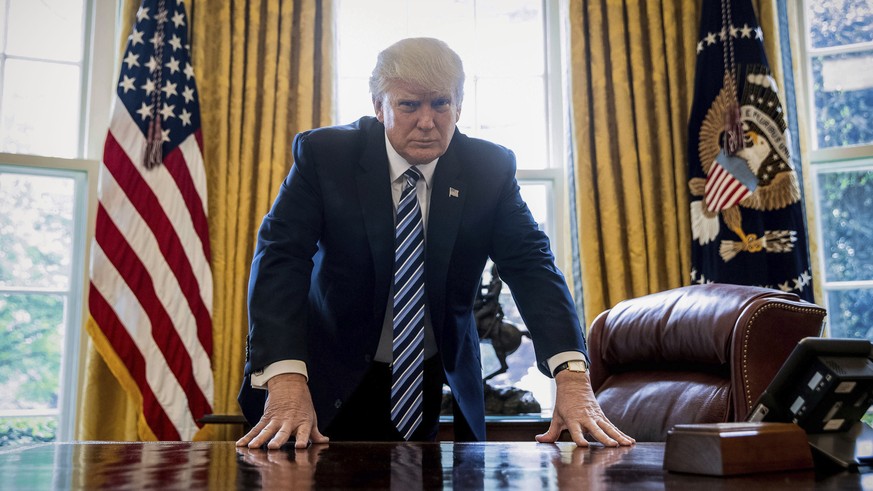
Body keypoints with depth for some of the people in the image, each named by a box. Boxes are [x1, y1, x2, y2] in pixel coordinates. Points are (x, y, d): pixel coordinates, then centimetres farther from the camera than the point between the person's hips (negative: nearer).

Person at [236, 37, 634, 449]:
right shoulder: (323, 154, -13)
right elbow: (279, 257, -22)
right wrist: (286, 380, -37)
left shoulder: (491, 168, -8)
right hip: (336, 382, -1)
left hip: (441, 385, 2)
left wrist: (572, 376, -31)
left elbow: (531, 264, -15)